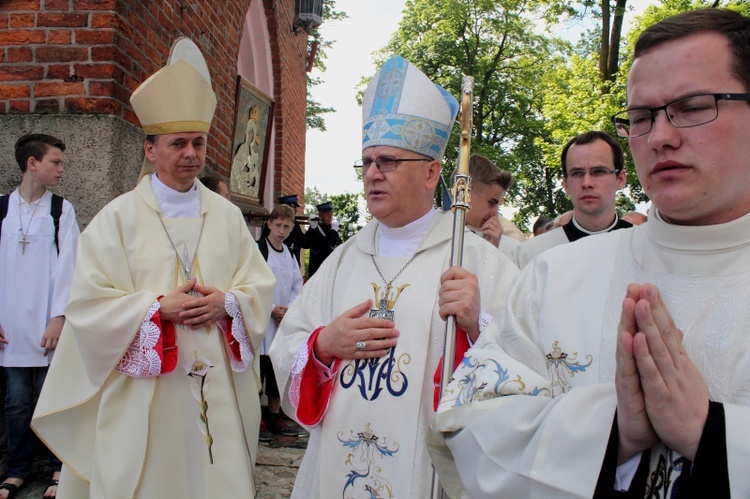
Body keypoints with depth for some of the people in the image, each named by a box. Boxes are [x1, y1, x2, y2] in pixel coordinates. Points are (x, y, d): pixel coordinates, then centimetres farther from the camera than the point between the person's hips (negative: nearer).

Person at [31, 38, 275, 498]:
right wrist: (159, 308, -16)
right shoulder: (117, 219, -2)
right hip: (143, 397, -2)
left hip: (217, 391, 3)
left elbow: (261, 286, 7)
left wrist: (227, 302, -13)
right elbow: (89, 304, -5)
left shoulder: (228, 216, 7)